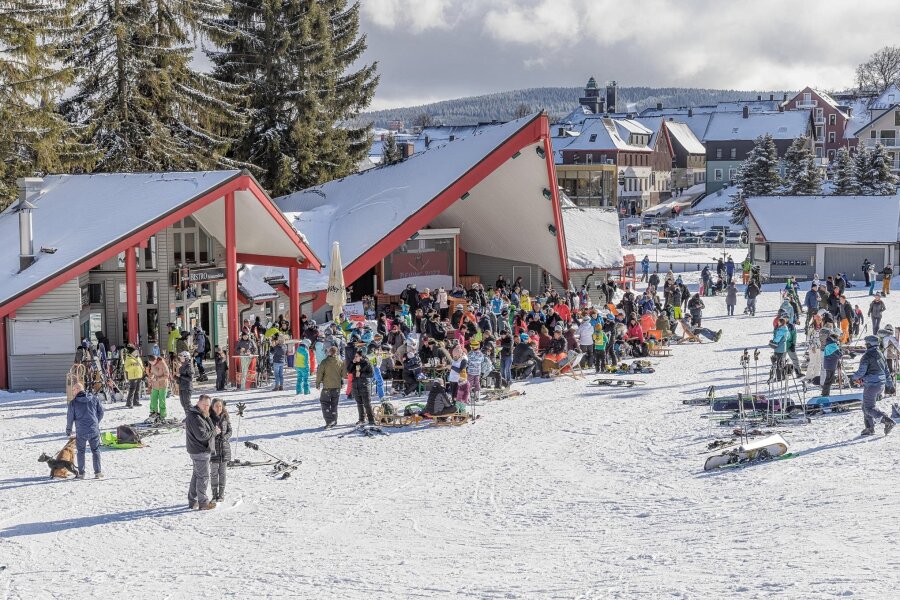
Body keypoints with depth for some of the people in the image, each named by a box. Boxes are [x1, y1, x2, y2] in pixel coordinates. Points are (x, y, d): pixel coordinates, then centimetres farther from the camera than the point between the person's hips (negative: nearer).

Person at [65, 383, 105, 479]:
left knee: (81, 451, 14)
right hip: (94, 430, 2)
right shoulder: (94, 399, 2)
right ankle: (98, 472, 8)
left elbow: (70, 418, -2)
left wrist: (68, 431, 10)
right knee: (95, 450, 13)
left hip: (81, 432, -2)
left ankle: (81, 473, 13)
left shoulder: (73, 403, -6)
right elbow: (101, 411, 8)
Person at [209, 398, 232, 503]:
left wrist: (224, 438, -11)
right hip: (213, 448, -2)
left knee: (222, 472, 8)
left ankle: (221, 494, 15)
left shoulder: (225, 418, 4)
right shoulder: (209, 418, -5)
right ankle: (215, 494, 9)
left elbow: (230, 431, 7)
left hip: (224, 448, 2)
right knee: (214, 472, 1)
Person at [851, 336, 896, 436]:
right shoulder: (881, 355, 10)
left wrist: (853, 377, 3)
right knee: (866, 406, 19)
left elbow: (861, 372, -18)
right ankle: (870, 427, 18)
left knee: (869, 408, -4)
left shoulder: (867, 356, -15)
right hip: (881, 385, 8)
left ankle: (887, 421, -22)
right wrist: (890, 385, 23)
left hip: (871, 385, -8)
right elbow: (887, 371, 16)